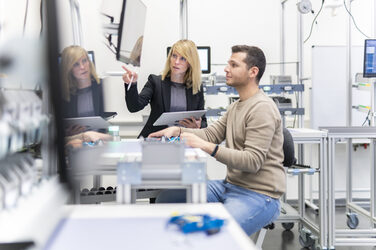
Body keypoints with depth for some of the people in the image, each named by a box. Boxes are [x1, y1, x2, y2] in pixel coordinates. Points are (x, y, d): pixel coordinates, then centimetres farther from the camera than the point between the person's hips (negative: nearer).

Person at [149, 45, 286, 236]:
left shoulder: (262, 109, -14)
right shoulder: (235, 107, 19)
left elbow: (253, 161, -21)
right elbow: (211, 133, 15)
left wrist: (207, 147, -26)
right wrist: (177, 131, -1)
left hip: (259, 195, -9)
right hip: (231, 185, 9)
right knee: (167, 197, -4)